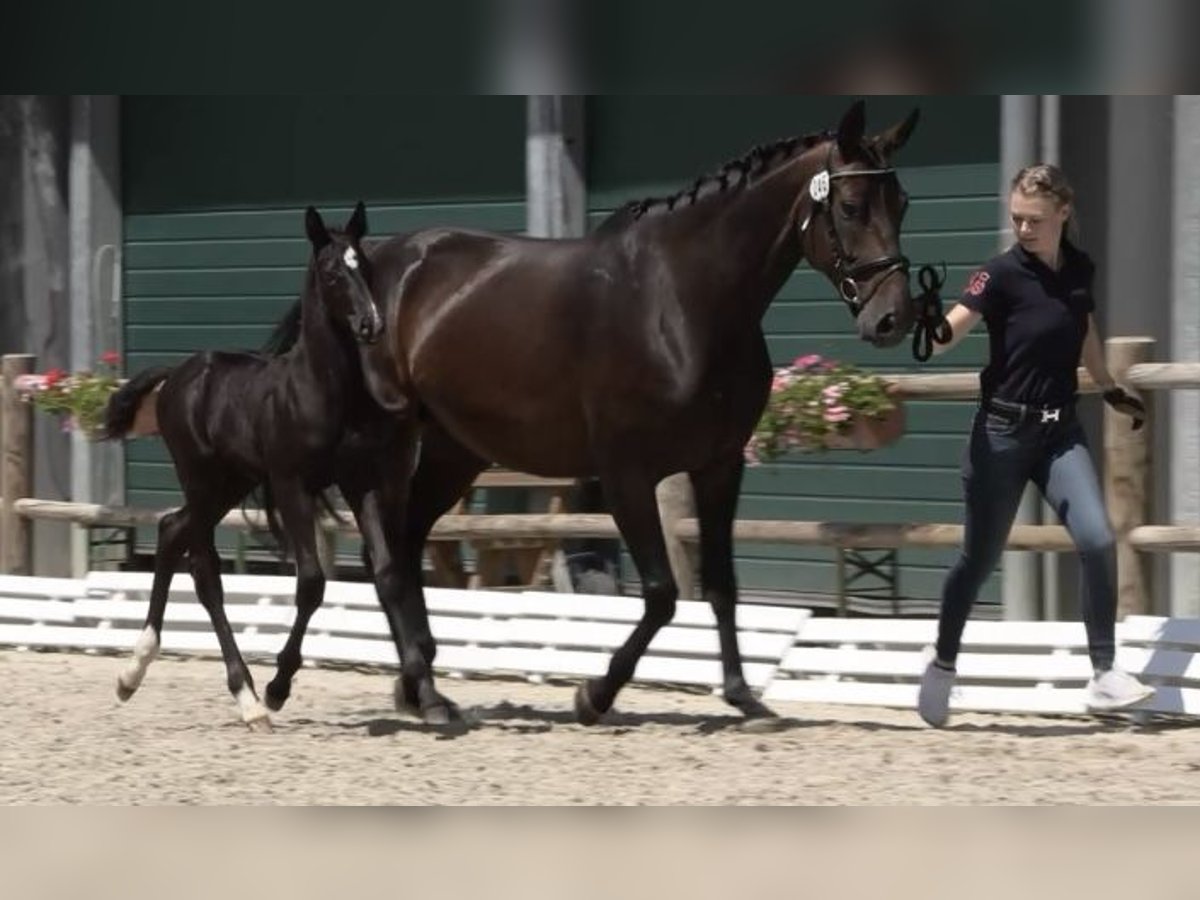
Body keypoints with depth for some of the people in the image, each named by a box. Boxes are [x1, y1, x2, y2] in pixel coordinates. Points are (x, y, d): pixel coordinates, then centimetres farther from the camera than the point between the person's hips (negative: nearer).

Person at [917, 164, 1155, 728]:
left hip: (1059, 431, 4)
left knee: (1097, 542, -12)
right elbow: (948, 334, -25)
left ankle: (1104, 676, -5)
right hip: (1003, 431, -4)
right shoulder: (1003, 274, -12)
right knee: (980, 558, 6)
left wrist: (1113, 392, 34)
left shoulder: (1079, 270, 3)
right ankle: (942, 665, 27)